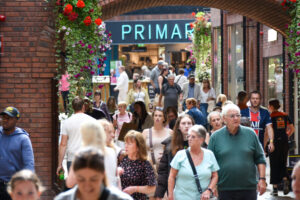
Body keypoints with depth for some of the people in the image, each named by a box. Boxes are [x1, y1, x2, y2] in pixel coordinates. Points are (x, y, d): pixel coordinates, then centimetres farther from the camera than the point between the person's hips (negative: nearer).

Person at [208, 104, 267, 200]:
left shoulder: (250, 134, 6)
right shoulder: (215, 137, 3)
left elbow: (260, 159, 8)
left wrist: (262, 179, 1)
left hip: (249, 188, 1)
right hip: (225, 190, -1)